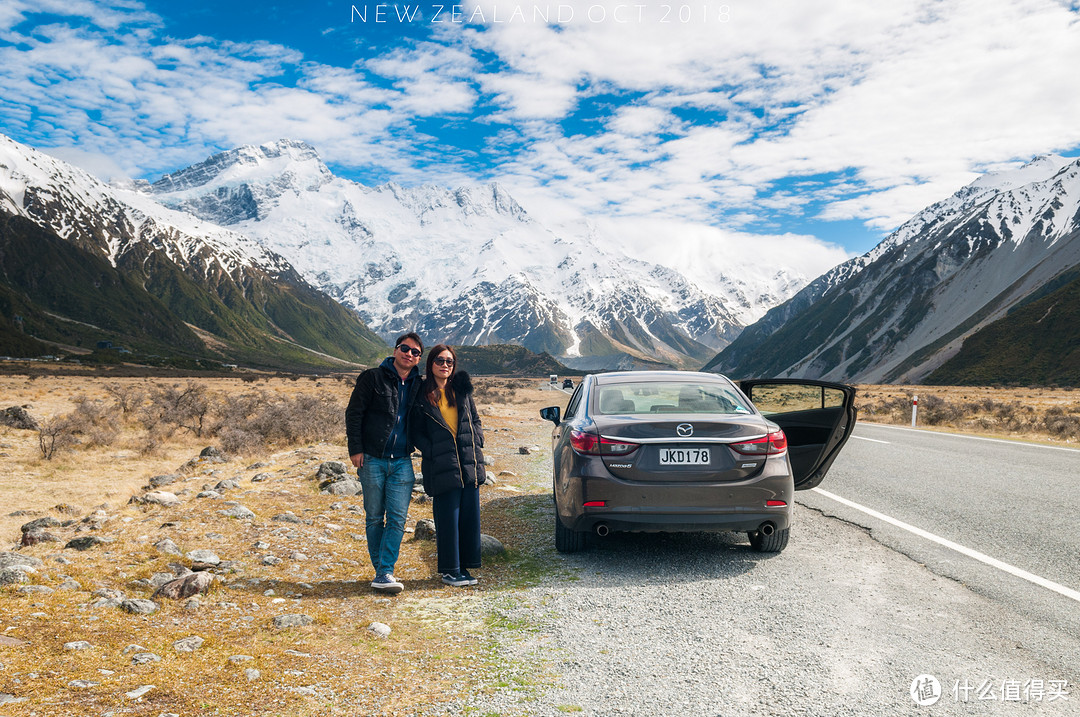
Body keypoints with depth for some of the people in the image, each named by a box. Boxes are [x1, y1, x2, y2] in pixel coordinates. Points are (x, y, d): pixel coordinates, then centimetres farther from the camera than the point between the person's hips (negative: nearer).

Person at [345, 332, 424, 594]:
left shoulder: (419, 386, 9)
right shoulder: (373, 378, -2)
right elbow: (354, 413, -2)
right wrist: (356, 448, -8)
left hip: (402, 462, 3)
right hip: (372, 459, -2)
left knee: (397, 518, -5)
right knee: (374, 518, 6)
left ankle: (385, 573, -3)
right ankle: (380, 570, 16)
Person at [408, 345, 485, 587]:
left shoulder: (462, 389, 11)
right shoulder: (422, 395, 1)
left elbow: (475, 420, 20)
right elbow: (416, 432, 3)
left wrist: (476, 442, 5)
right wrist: (431, 452, -8)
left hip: (470, 464, 4)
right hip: (443, 467, -4)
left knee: (470, 516, 6)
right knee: (448, 519, -2)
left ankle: (464, 567, 17)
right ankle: (450, 570, 10)